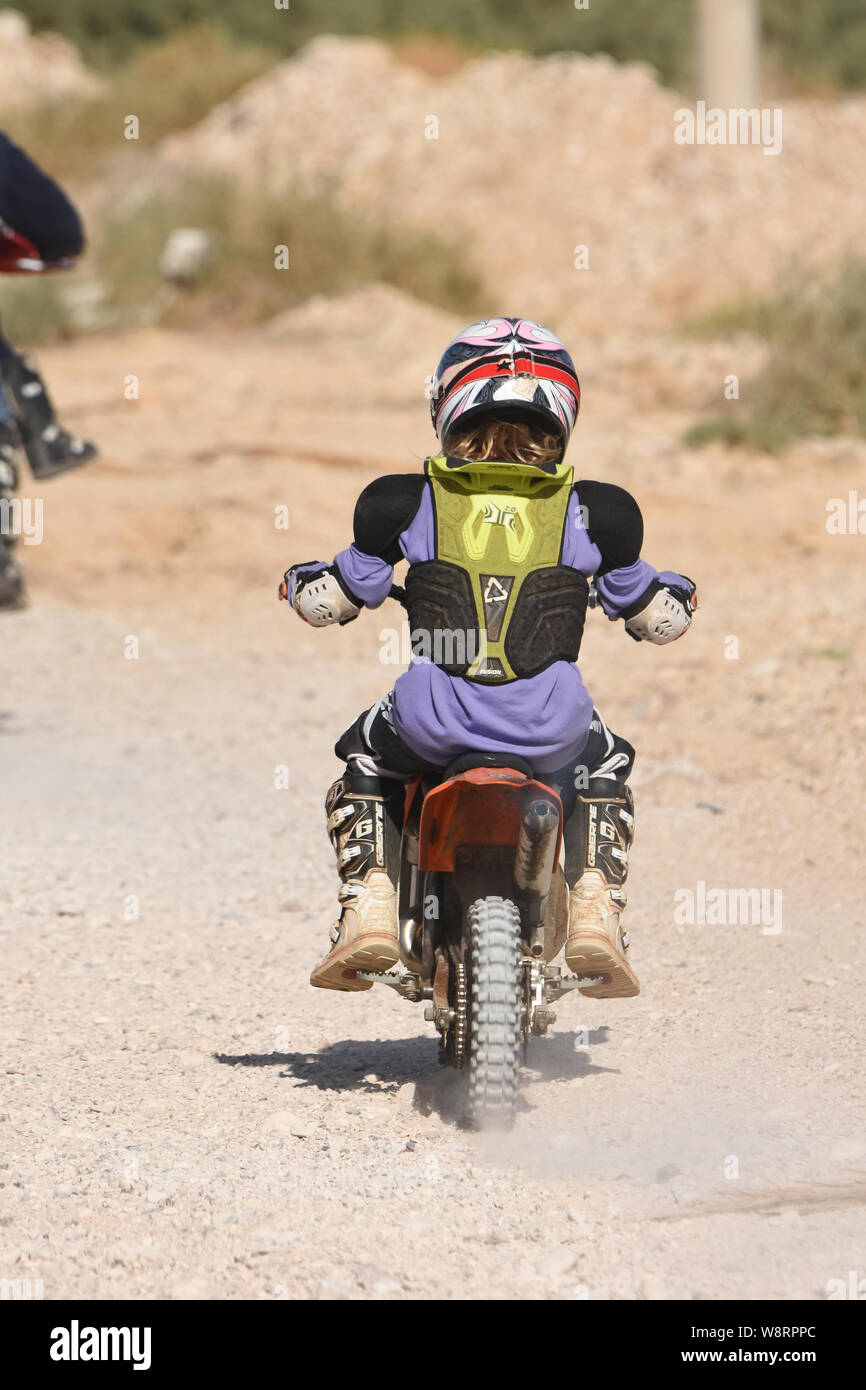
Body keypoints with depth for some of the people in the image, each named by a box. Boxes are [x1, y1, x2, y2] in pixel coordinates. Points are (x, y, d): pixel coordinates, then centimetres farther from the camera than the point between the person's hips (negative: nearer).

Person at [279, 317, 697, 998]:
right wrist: (673, 593, 41)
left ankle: (369, 905, 15)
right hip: (550, 725, 1)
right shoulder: (592, 512, 5)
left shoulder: (408, 504, 3)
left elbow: (331, 602, 12)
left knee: (363, 763, 33)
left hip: (435, 721, 0)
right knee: (605, 767, 35)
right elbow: (658, 619, 16)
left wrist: (304, 580, 37)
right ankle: (596, 910, 17)